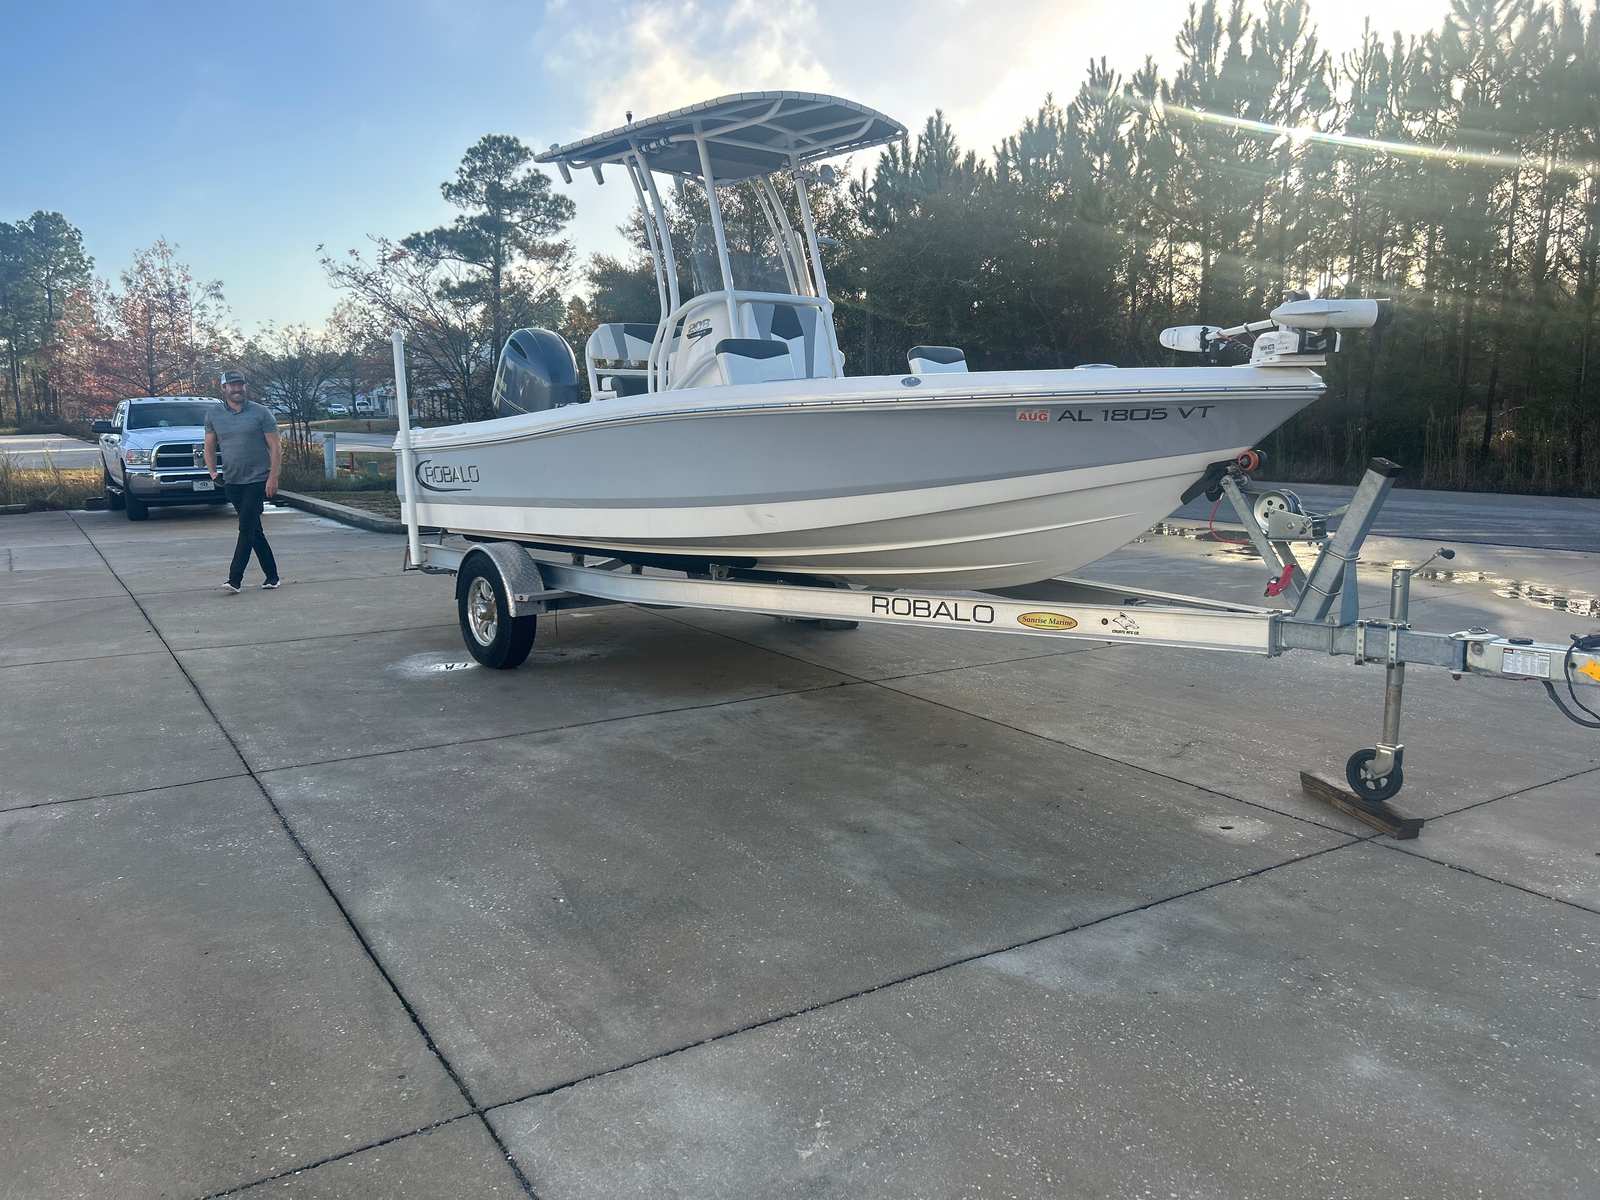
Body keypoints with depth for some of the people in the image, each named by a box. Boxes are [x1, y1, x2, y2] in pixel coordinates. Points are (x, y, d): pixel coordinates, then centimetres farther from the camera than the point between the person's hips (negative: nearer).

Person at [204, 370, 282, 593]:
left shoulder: (261, 413, -3)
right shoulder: (213, 416, 7)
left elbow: (275, 447, -4)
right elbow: (210, 447, 16)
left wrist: (273, 477, -12)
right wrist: (212, 473, 2)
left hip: (257, 480, -4)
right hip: (232, 482, 5)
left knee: (246, 528, -9)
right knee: (254, 530, 9)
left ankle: (235, 579, -10)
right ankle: (271, 575, 17)